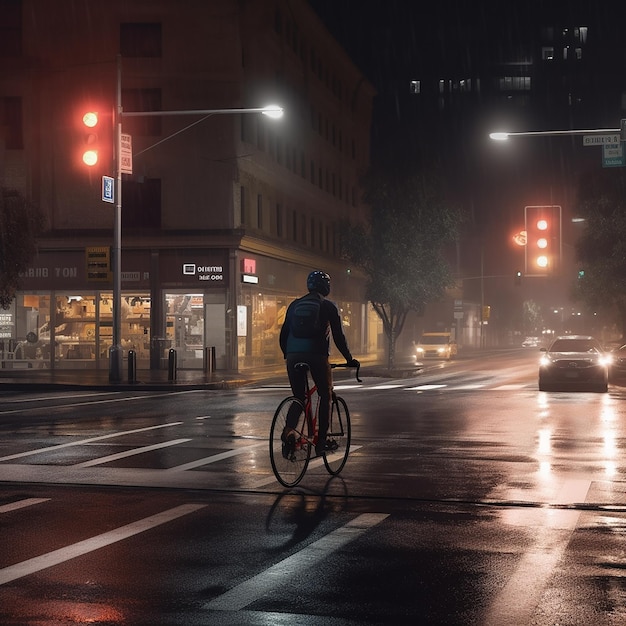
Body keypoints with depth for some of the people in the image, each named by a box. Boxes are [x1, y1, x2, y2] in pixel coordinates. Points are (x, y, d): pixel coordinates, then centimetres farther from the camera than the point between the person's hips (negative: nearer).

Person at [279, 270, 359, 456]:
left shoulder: (295, 305, 16)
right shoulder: (328, 306, 4)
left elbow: (283, 334, 17)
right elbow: (338, 336, 3)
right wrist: (349, 359, 12)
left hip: (293, 355, 4)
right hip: (317, 355, -4)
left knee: (298, 397, 13)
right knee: (326, 396, 13)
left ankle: (289, 431, -13)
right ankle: (321, 440, 7)